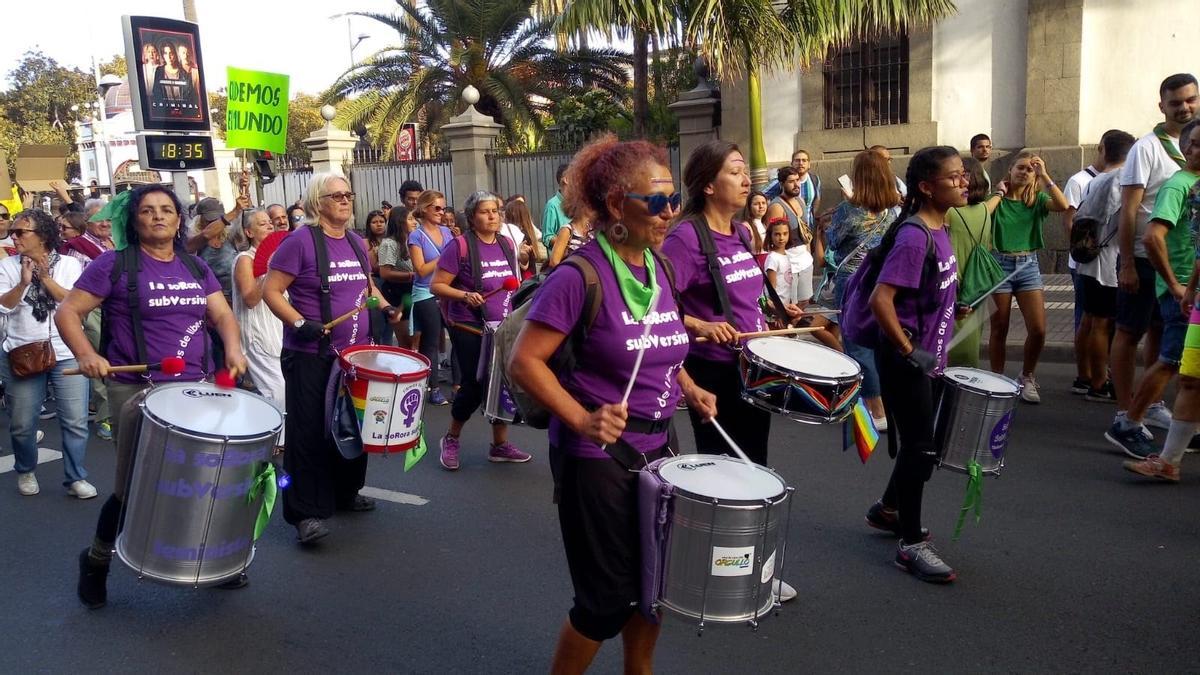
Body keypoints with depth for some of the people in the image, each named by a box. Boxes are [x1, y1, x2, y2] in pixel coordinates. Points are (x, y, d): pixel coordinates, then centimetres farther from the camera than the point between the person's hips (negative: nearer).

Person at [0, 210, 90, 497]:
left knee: (75, 421, -1)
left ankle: (75, 478, 12)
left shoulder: (69, 264, 0)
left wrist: (45, 278, -14)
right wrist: (23, 283, -19)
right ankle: (25, 471, 33)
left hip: (67, 354, -1)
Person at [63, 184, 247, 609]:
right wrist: (86, 354, -21)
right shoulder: (114, 264, -3)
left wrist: (233, 348, -12)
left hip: (198, 386, 5)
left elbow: (222, 313, 8)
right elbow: (68, 312, -4)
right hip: (136, 390, -4)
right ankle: (96, 561, 28)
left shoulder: (195, 267, 11)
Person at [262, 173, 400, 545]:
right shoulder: (301, 241, -11)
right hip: (311, 357, -7)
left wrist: (385, 306, 6)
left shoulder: (356, 241, 10)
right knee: (310, 433, -2)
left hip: (356, 353, 7)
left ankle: (346, 493, 34)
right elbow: (271, 290, -13)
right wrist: (298, 323, -25)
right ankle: (307, 512, 6)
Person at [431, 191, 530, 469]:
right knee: (474, 386, -1)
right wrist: (465, 295, -25)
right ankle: (450, 439, 23)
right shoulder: (460, 246, -11)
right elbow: (436, 285, -11)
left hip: (503, 328, 6)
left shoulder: (507, 244, 7)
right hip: (469, 329, -5)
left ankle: (500, 445, 20)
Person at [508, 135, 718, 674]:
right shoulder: (579, 276, -19)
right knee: (609, 598, 6)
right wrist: (582, 420, -29)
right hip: (596, 457, -7)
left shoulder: (660, 268, 3)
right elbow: (524, 362, -19)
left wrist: (689, 390, 2)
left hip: (656, 448, 7)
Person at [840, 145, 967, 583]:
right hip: (904, 359, -9)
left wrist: (941, 330, 17)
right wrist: (908, 350, -22)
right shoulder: (914, 238, -22)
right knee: (921, 447, -2)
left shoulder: (939, 230, 7)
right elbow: (880, 300, -29)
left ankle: (889, 510, 41)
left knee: (920, 442, 20)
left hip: (925, 356, 9)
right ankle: (911, 545, 12)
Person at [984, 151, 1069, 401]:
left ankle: (1027, 377, 16)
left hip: (1028, 265, 2)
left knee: (1038, 330, -5)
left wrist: (1044, 175, -13)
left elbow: (1063, 206, -15)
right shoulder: (998, 199, 0)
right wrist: (999, 193, -8)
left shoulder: (1038, 199, 5)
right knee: (999, 329, 5)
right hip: (1000, 264, -2)